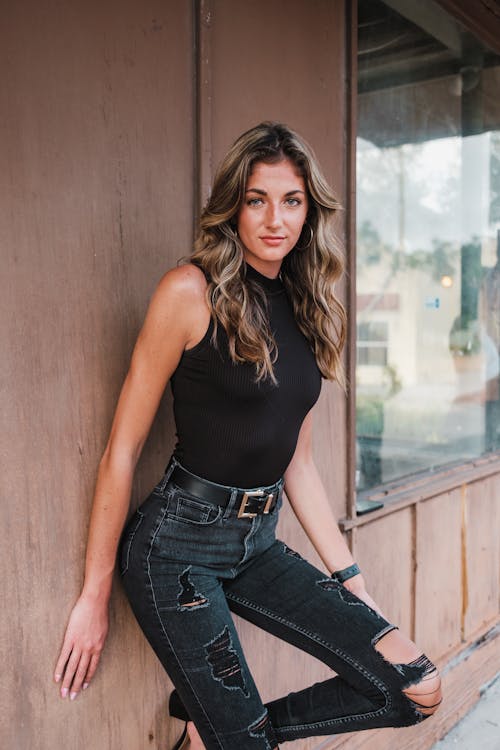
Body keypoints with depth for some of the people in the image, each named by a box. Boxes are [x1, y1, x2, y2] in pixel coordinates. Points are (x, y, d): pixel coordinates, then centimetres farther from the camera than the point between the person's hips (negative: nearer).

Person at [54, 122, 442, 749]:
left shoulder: (306, 309, 8)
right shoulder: (191, 291, -12)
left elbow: (297, 462, 11)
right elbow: (122, 450, -10)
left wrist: (351, 581, 11)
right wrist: (94, 596, -7)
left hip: (258, 544, 6)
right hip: (179, 541, -6)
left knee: (416, 689, 1)